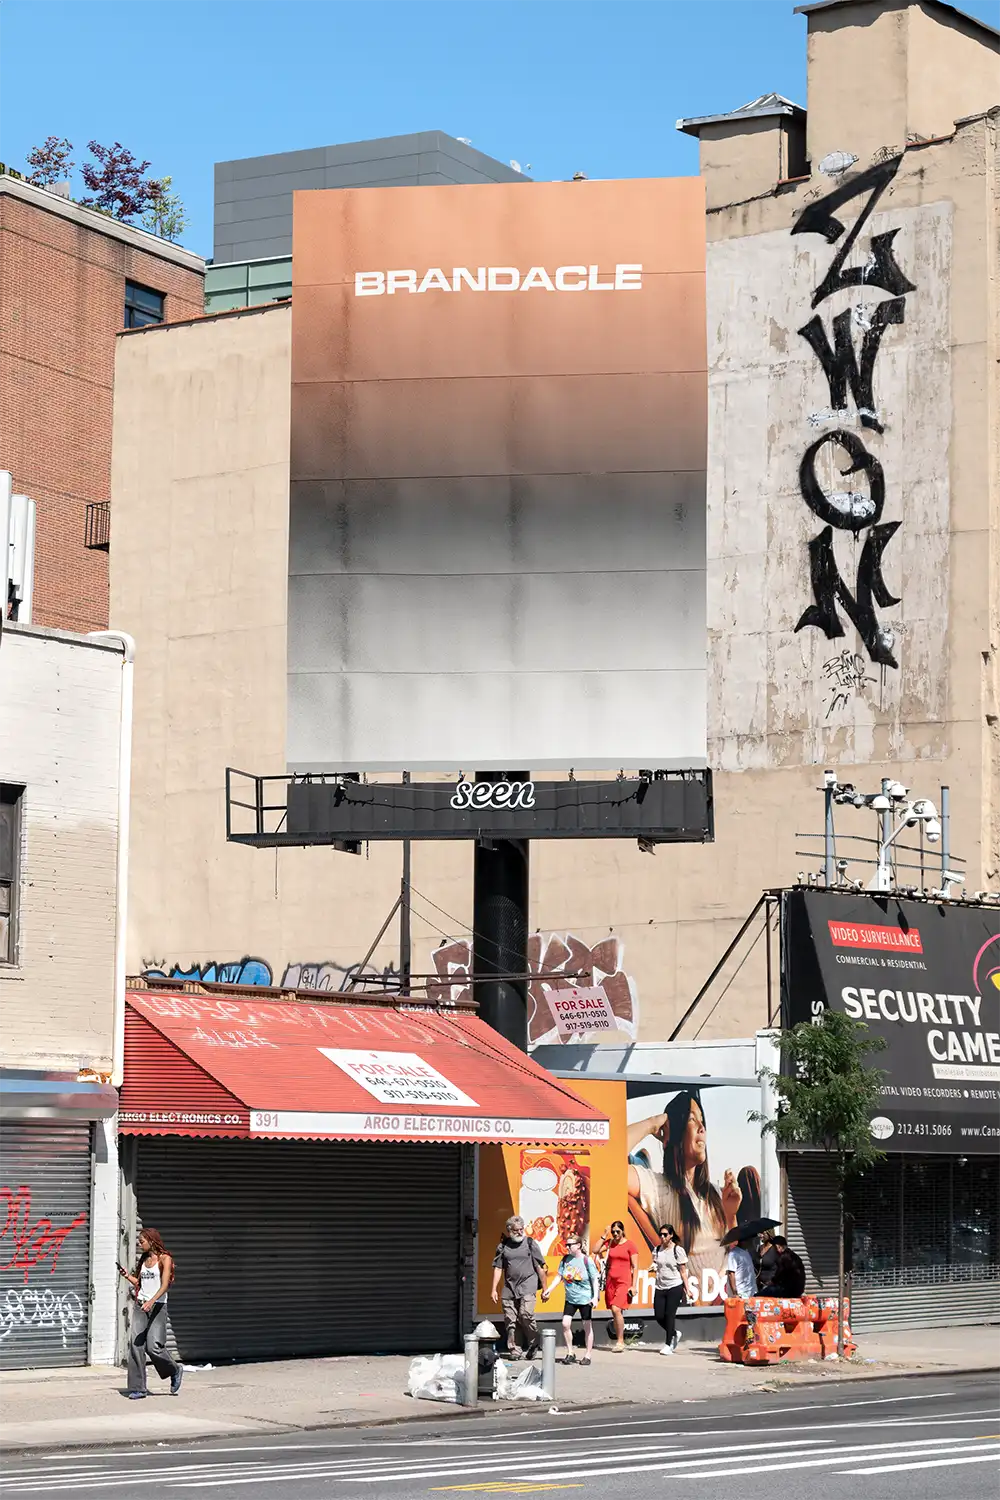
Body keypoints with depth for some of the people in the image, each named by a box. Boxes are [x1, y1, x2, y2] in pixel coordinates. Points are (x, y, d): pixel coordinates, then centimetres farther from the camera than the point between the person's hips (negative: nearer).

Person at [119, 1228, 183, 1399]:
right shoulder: (143, 1260, 16)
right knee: (136, 1345, -5)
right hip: (140, 1306, 6)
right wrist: (127, 1276, 6)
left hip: (157, 1306, -6)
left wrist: (151, 1301, -27)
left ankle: (175, 1370, 15)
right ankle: (137, 1388, -1)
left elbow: (165, 1285, -14)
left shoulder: (164, 1259, -5)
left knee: (153, 1347, -13)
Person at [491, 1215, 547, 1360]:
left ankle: (533, 1345, 2)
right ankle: (514, 1350, 10)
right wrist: (494, 1289, 7)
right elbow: (498, 1268, 12)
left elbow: (540, 1267, 5)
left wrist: (544, 1289, 5)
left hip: (528, 1286, -3)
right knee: (510, 1320, 0)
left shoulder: (530, 1243, 3)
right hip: (509, 1287, 3)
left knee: (526, 1314, -17)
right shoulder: (503, 1246, 10)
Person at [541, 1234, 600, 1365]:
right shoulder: (565, 1259, 2)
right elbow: (559, 1277, 8)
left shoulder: (587, 1260, -11)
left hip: (585, 1299, -4)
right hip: (570, 1298, 4)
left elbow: (595, 1280, -10)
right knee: (565, 1324, -6)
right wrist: (548, 1290, 1)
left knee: (587, 1326, 4)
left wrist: (595, 1296, -19)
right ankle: (570, 1353, 7)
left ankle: (588, 1355, 15)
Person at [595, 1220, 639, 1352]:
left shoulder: (630, 1245, -2)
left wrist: (633, 1286, -8)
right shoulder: (609, 1243, 10)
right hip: (610, 1281, 5)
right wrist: (604, 1236, -2)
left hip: (624, 1282, -5)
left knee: (616, 1309, -18)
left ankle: (620, 1341, -11)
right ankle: (618, 1340, 13)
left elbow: (635, 1267, -3)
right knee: (614, 1312, 5)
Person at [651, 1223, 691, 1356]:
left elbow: (683, 1272, -3)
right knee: (658, 1316, 0)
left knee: (669, 1315, -8)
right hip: (660, 1287, 5)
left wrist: (687, 1290, -6)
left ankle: (668, 1345, 0)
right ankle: (675, 1333, 28)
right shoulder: (657, 1250, 8)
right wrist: (653, 1268, -8)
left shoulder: (678, 1250, -5)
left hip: (675, 1287, -5)